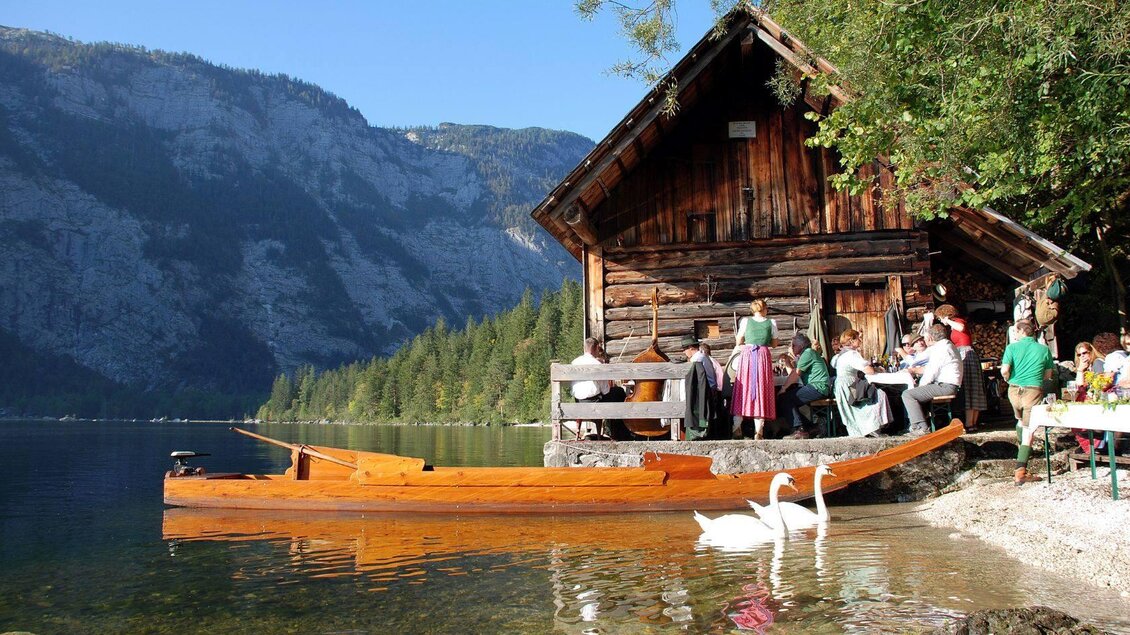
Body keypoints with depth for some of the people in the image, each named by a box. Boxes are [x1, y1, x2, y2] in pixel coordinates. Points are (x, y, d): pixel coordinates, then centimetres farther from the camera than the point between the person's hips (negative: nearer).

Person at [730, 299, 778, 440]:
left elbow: (739, 342, 9)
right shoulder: (771, 323, 6)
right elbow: (774, 343, 14)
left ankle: (737, 428, -4)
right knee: (761, 390, 2)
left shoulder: (746, 321, 6)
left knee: (743, 390, 5)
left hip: (747, 355, 0)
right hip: (763, 356, 0)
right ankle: (758, 431, -2)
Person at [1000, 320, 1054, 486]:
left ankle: (1024, 451, 45)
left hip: (1014, 390, 1)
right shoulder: (1044, 349, 5)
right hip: (1034, 390, -1)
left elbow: (1004, 370, -12)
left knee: (1020, 420, 29)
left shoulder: (1012, 347, 0)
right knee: (1028, 429, -4)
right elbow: (1048, 375, 11)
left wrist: (1009, 380, 8)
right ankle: (1020, 472, -13)